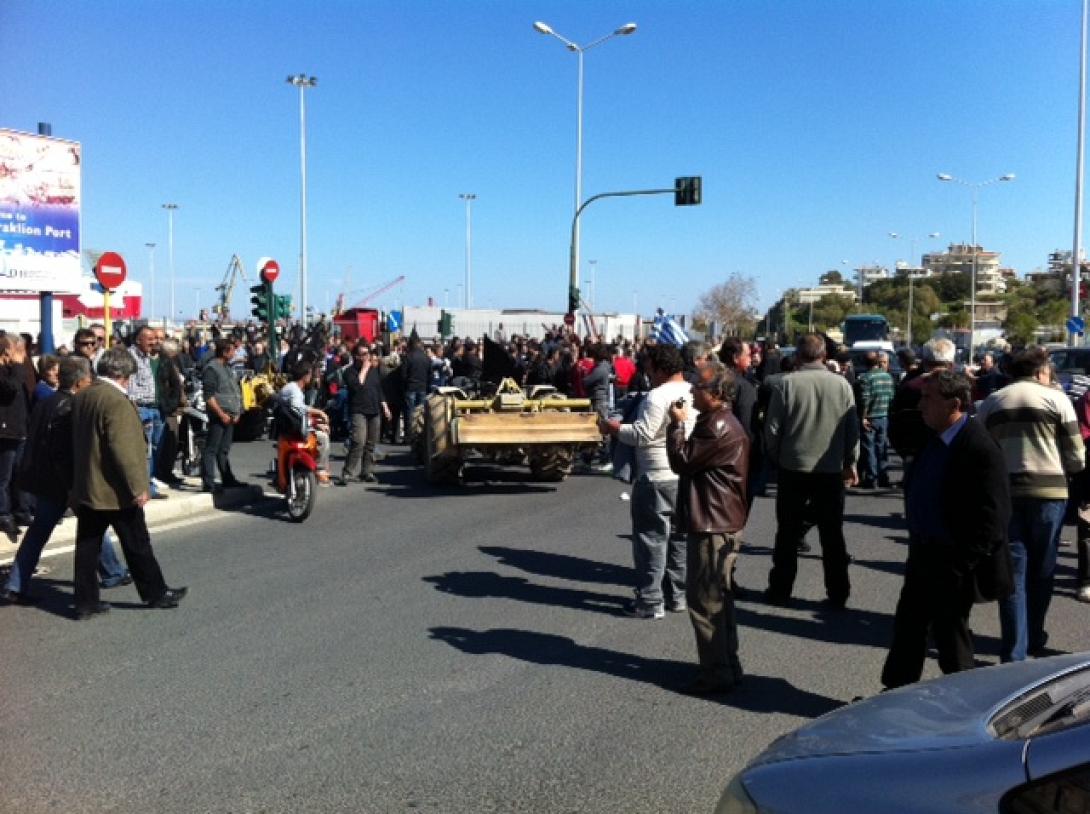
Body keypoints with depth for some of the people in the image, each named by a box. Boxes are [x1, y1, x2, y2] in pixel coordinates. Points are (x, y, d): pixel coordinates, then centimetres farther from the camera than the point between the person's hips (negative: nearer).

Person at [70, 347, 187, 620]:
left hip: (84, 487, 8)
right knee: (137, 545, 5)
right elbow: (123, 448, -24)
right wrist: (138, 486, -19)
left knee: (87, 546, 10)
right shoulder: (116, 400, -20)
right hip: (115, 490, -8)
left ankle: (86, 602, 15)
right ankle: (156, 593, 17)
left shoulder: (80, 397, 8)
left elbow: (79, 440, 17)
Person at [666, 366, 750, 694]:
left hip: (713, 524, -11)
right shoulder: (718, 422, 14)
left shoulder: (719, 428, -21)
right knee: (718, 597, 17)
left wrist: (677, 425, -8)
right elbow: (694, 461, 18)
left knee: (704, 599, -5)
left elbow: (681, 461, -17)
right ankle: (726, 665, 27)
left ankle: (717, 672, 3)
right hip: (716, 520, 11)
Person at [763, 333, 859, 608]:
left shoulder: (785, 384, -8)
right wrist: (850, 462, 14)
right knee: (832, 534, 10)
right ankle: (838, 593, 14)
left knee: (788, 533, 9)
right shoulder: (842, 384, -2)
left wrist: (775, 459, 9)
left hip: (793, 468, -1)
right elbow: (852, 428, 3)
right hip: (832, 469, 2)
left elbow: (772, 429, -6)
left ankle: (780, 590, 15)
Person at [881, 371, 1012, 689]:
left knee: (949, 633, 7)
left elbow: (993, 516, -22)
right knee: (907, 626, 17)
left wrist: (963, 564, -22)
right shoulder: (931, 437, 4)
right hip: (923, 555, 8)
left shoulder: (980, 449, -21)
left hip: (954, 564, -8)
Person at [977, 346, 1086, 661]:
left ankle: (1014, 653, 2)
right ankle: (1034, 640, 30)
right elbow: (1077, 458, 0)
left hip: (1005, 493, 1)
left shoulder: (990, 403, 8)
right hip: (1049, 492, -1)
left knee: (1013, 573, 5)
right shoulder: (1056, 398, 1)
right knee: (1041, 571, 16)